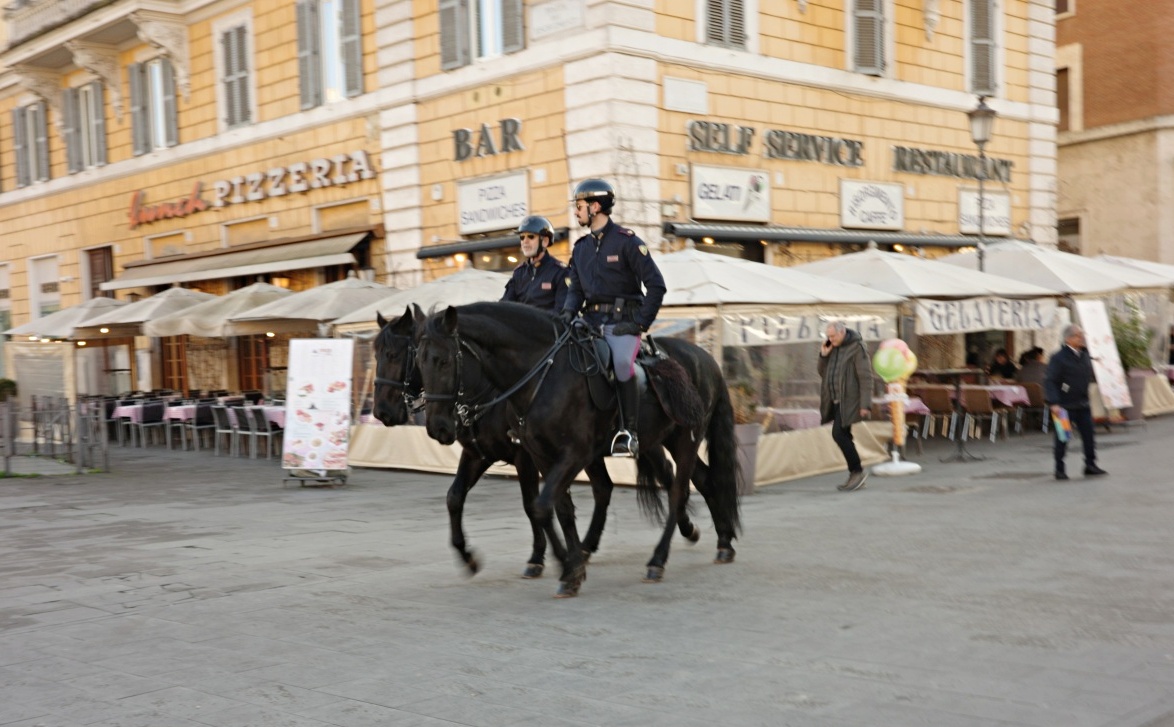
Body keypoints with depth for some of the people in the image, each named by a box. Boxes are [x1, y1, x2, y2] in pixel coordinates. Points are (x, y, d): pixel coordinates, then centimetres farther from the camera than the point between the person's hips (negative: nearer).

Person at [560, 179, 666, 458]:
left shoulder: (627, 241, -4)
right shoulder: (581, 247, 16)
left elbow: (656, 285, -7)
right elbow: (576, 289, 17)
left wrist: (641, 323, -13)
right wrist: (568, 312, -5)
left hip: (622, 322, -7)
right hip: (591, 320, 7)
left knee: (622, 361, -32)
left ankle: (628, 432, -24)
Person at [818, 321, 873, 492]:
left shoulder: (857, 348, -12)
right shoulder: (832, 347, 10)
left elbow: (865, 377, -15)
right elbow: (823, 373, 14)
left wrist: (865, 404, -20)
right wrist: (823, 355, -3)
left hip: (849, 400, -8)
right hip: (835, 400, 8)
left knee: (839, 434, -16)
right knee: (844, 436, 8)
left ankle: (857, 471, -5)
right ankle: (855, 477, 14)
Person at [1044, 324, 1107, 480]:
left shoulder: (1085, 354, 7)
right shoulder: (1058, 358, -13)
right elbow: (1050, 381, -17)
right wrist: (1053, 403, -24)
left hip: (1083, 404, 6)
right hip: (1065, 404, -6)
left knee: (1088, 435, 7)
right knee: (1062, 438, 2)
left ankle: (1090, 465, 18)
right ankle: (1060, 469, 11)